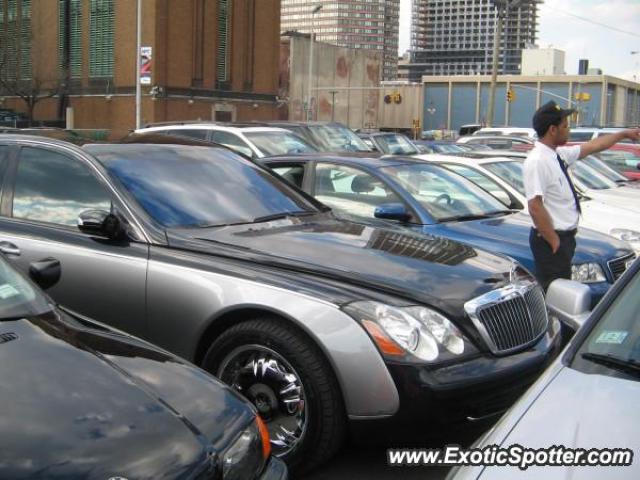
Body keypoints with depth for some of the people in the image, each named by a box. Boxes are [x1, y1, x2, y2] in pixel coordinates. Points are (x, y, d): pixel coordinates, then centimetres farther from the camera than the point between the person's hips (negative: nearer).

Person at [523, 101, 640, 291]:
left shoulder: (559, 154, 8)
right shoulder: (537, 161, -20)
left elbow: (592, 146, 25)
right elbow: (535, 207, -25)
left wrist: (624, 134, 33)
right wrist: (554, 241, -21)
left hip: (564, 237, 10)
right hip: (551, 241, -10)